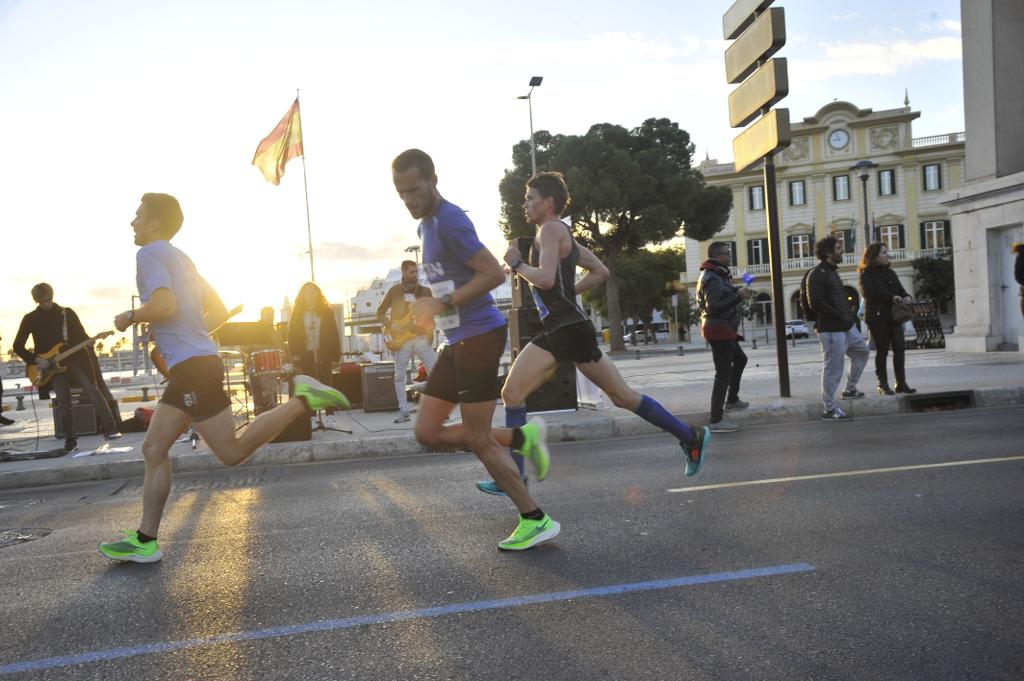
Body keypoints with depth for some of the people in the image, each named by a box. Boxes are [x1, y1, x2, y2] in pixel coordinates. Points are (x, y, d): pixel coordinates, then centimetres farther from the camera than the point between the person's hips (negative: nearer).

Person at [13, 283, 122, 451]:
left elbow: (82, 336, 7)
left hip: (73, 360, 0)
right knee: (63, 401, -14)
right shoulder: (30, 319, 4)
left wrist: (90, 342, -14)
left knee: (92, 389, -16)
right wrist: (36, 360, -7)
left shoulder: (67, 313, 6)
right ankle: (70, 439, -2)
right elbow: (18, 346, 6)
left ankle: (110, 429, -15)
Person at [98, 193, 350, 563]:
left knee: (232, 452, -10)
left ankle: (303, 401, -14)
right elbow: (219, 312, 23)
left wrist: (130, 317, -4)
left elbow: (165, 305, -21)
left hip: (193, 366, -10)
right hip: (193, 364, 10)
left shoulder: (150, 253, -4)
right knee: (154, 448, 10)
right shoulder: (180, 258, 23)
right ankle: (145, 540, 13)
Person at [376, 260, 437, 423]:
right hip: (401, 340, -1)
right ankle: (403, 411, 9)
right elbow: (380, 312, 9)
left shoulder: (425, 291, 8)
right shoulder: (394, 290, 4)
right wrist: (391, 325, -7)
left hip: (421, 338, 1)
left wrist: (431, 327, -13)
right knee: (399, 376, 1)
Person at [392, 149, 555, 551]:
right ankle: (521, 437, 16)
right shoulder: (427, 224, 16)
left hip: (479, 335, -10)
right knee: (427, 432, 8)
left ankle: (536, 521, 9)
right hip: (458, 341, 10)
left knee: (477, 440, -4)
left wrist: (443, 304, -20)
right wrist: (432, 309, 12)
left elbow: (494, 273, -21)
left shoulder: (449, 221, -14)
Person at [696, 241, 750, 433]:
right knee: (723, 374, -10)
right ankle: (716, 420, -9)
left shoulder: (719, 275, 15)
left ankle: (731, 400, 41)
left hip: (725, 330, 11)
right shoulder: (712, 278, -18)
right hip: (719, 330, -11)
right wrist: (738, 297, -30)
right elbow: (713, 307, -27)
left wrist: (738, 294, 8)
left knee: (740, 360, 28)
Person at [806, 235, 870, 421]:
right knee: (833, 369, -4)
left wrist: (848, 312, 8)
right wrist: (840, 315, -18)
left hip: (846, 326, 10)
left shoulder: (832, 271, 16)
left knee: (861, 351, 25)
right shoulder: (817, 274, -15)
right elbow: (816, 303, -23)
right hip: (831, 330, -10)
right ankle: (830, 409, 5)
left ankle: (850, 389, 38)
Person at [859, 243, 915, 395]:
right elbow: (869, 292, -18)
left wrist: (905, 297, -9)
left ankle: (901, 383, 8)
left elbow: (899, 288, 14)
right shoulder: (866, 274, -4)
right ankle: (883, 385, 7)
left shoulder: (890, 273, 18)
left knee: (899, 349, 1)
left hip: (894, 315, 6)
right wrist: (892, 297, -21)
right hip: (877, 317, -6)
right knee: (882, 351, -1)